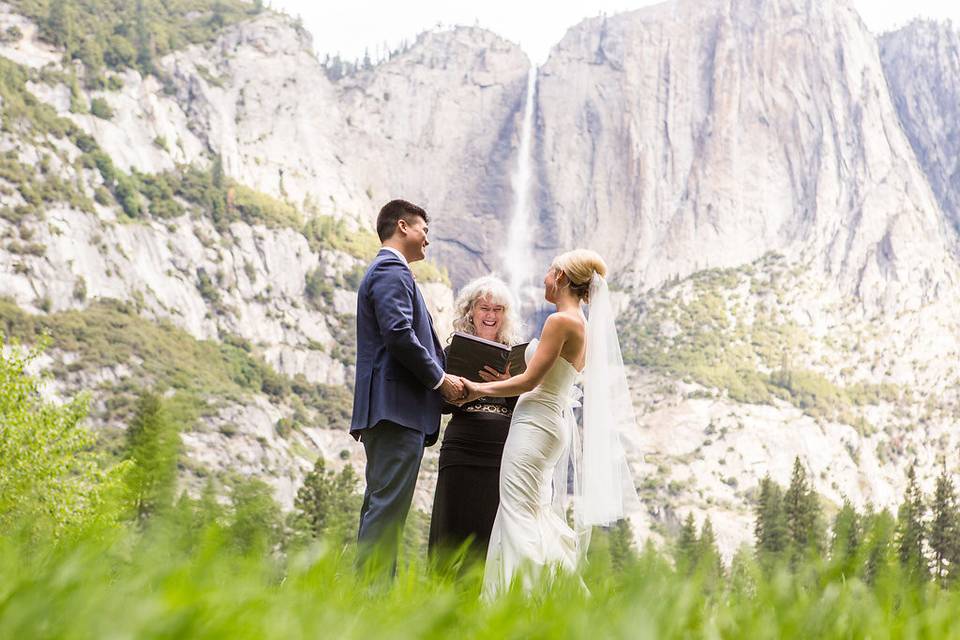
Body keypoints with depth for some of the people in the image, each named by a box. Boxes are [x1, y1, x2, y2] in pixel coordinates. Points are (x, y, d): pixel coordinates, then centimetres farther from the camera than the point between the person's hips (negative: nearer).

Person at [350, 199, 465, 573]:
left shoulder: (382, 270, 26)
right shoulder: (392, 270, -7)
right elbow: (399, 333, -20)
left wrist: (437, 377, 19)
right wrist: (440, 379, -12)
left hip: (386, 410, 11)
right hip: (398, 406, -11)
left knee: (381, 506, 11)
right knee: (388, 505, -12)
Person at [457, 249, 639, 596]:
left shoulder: (560, 321, -13)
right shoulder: (583, 325, 15)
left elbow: (530, 381, -15)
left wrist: (480, 389, -4)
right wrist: (505, 381, 21)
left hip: (535, 423, -10)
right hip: (556, 421, 10)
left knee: (519, 514, -7)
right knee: (539, 513, 15)